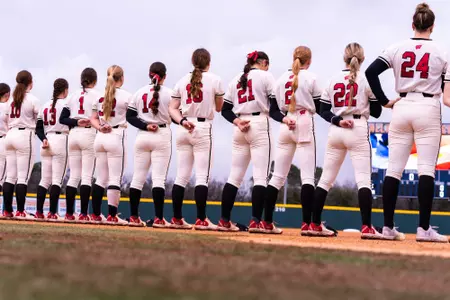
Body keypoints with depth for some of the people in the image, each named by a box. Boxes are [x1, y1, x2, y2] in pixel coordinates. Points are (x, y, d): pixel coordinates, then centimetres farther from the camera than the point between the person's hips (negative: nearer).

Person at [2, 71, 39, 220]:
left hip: (10, 135, 6)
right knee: (23, 177, -5)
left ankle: (7, 210, 7)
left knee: (10, 176, 7)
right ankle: (20, 211, -7)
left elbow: (7, 121, 14)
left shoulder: (12, 100, 13)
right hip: (25, 135, -6)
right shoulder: (32, 100, -5)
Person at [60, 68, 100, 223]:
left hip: (73, 134, 5)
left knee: (73, 176, 8)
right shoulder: (97, 95, -1)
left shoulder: (74, 96, 14)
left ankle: (69, 213, 7)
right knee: (87, 176, -6)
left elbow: (62, 119, 6)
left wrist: (76, 122, -3)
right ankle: (83, 214, -12)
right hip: (89, 134, -5)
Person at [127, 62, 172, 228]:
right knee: (159, 178, -5)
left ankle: (134, 217, 8)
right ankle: (158, 218, -11)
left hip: (142, 136, 3)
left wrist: (145, 126, -6)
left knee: (138, 177, 8)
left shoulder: (140, 92, 6)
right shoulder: (169, 93, -4)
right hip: (162, 136, -3)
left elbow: (129, 116, 2)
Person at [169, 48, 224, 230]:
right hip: (203, 128, -4)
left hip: (183, 131, 5)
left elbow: (172, 108, 3)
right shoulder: (214, 80, -1)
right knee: (202, 176, -5)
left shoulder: (182, 81, 10)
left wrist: (182, 121, -9)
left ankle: (177, 219, 8)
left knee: (182, 175, 8)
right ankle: (201, 220, -10)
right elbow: (219, 107, 8)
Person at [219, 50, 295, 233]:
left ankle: (224, 221, 5)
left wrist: (237, 122, -3)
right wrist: (284, 119, -21)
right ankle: (256, 221, -16)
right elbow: (273, 108, -9)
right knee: (261, 176, -8)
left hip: (239, 130, 6)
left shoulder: (236, 80, 17)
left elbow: (225, 110, 10)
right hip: (259, 126, -6)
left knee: (235, 177, 7)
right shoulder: (266, 76, 2)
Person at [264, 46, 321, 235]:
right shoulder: (310, 78, -1)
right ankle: (306, 223, -17)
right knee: (308, 176, -7)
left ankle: (267, 221, 7)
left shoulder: (282, 78, 11)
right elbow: (318, 108, 0)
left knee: (277, 176, 9)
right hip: (304, 124, -5)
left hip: (284, 125, 5)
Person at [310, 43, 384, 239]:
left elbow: (323, 110, 5)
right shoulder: (366, 79, -1)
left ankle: (315, 224, 11)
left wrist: (338, 121, -6)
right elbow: (376, 112, 1)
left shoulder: (333, 80, 9)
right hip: (358, 130, -4)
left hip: (335, 132, 4)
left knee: (326, 178, 9)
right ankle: (367, 228, -17)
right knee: (363, 179, -8)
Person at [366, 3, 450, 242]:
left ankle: (388, 227, 5)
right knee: (426, 169, -4)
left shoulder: (397, 49, 4)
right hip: (428, 109, -3)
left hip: (401, 108, 3)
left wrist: (383, 101, 3)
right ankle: (424, 229, -9)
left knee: (394, 169, 5)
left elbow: (370, 72, -2)